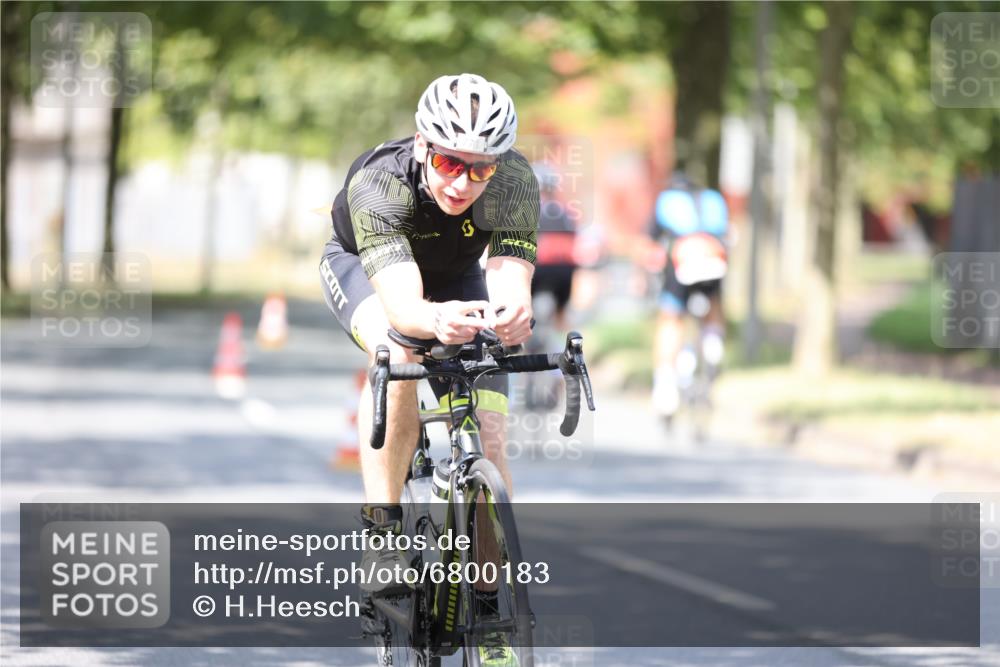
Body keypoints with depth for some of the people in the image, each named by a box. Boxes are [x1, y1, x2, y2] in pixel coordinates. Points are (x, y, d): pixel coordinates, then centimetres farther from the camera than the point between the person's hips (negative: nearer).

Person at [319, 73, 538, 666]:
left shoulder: (516, 183, -34)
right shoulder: (379, 183, -40)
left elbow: (511, 280, -45)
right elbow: (401, 303, -52)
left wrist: (511, 313, -70)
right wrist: (437, 321, -75)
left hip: (458, 278, 2)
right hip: (362, 265, -2)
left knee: (488, 439, -11)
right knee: (398, 352, -36)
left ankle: (489, 602, 2)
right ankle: (383, 529, -26)